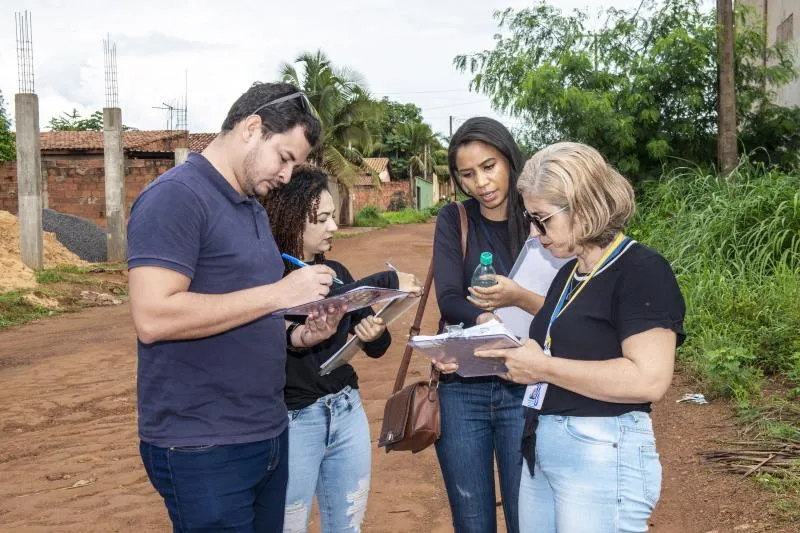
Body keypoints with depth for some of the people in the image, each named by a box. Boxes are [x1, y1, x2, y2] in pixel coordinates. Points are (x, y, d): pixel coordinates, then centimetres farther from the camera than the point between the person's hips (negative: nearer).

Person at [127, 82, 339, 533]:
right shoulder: (175, 196, -14)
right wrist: (279, 293, -22)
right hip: (204, 449, -9)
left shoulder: (253, 209, 14)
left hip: (267, 433, 9)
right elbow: (154, 317, -25)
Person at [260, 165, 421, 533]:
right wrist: (385, 283, -21)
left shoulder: (336, 271, 6)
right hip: (293, 419, -6)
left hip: (348, 411, 6)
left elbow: (377, 349, 7)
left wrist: (376, 333, -16)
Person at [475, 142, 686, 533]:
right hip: (540, 446, 9)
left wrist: (542, 367, -19)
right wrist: (513, 354, 3)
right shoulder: (568, 274, 14)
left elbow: (648, 379, -23)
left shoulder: (642, 271, -14)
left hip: (604, 453, -8)